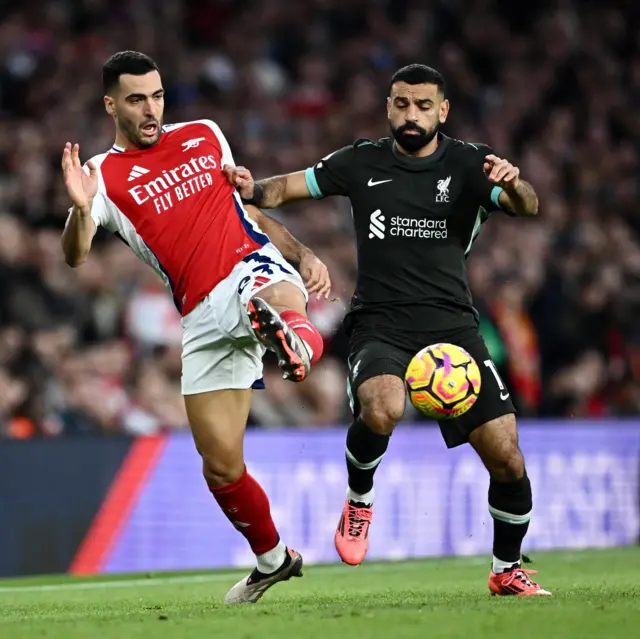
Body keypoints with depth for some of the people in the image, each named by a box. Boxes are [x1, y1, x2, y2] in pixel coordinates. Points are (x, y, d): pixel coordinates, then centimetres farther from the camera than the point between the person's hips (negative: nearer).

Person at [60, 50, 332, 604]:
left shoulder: (204, 137, 16)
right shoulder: (105, 176, 6)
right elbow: (75, 256, -10)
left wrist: (305, 255, 14)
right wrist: (81, 210, -32)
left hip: (254, 267, 0)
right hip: (203, 319, 0)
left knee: (275, 298, -41)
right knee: (221, 466, 3)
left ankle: (292, 333, -75)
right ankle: (273, 559, 24)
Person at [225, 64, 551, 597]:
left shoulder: (468, 164, 4)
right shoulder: (361, 163, 8)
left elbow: (527, 206, -11)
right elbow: (286, 188, 10)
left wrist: (514, 185, -35)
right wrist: (254, 189, -13)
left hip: (451, 324, 1)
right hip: (379, 326, -1)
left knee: (506, 456, -7)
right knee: (383, 409, -34)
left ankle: (507, 569, 18)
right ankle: (359, 500, -3)